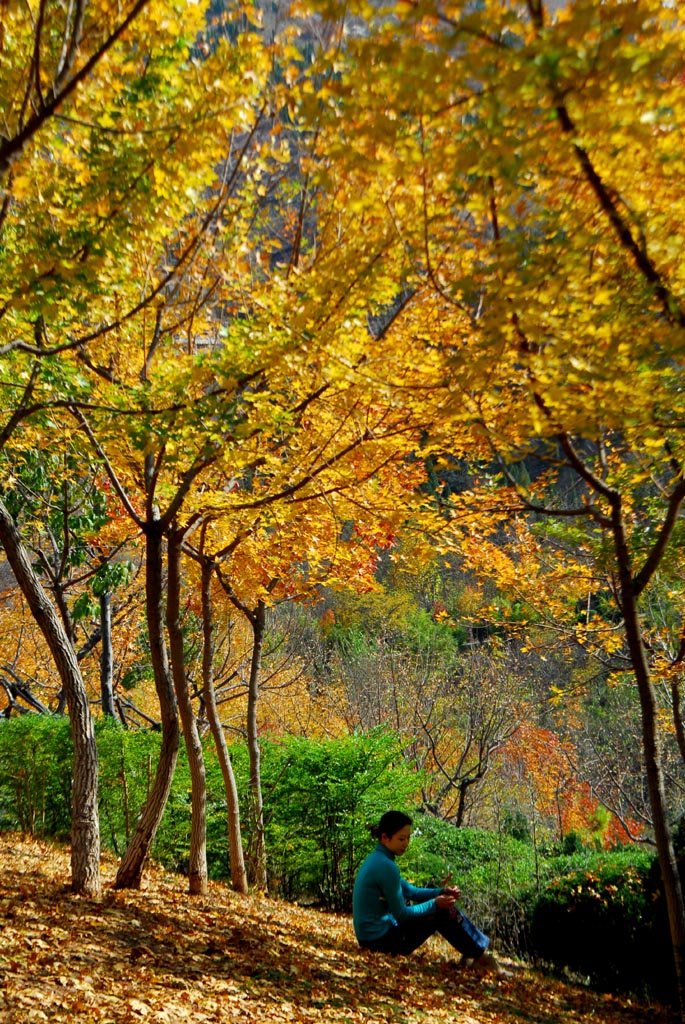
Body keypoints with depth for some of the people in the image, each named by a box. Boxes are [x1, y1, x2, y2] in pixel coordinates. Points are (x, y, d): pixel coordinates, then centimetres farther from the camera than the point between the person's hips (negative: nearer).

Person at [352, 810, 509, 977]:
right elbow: (401, 914, -19)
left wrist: (442, 892, 0)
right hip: (383, 941, -9)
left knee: (443, 905, 13)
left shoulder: (376, 859, 9)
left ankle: (478, 955, 17)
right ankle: (481, 956, 10)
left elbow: (411, 892, 13)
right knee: (444, 912, -5)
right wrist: (435, 904, -10)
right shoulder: (386, 866, -22)